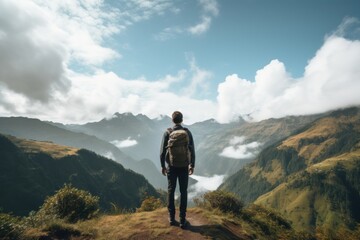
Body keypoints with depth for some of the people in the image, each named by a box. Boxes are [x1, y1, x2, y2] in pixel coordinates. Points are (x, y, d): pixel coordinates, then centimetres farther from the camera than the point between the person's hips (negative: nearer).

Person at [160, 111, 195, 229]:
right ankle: (182, 219, 11)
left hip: (171, 167, 0)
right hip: (184, 167, 0)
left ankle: (172, 218, 20)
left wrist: (162, 166, 6)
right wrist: (192, 165, 6)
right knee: (183, 192, 8)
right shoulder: (187, 132, -6)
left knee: (171, 191, 13)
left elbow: (162, 151, -5)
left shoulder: (167, 133, -6)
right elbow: (192, 150, -4)